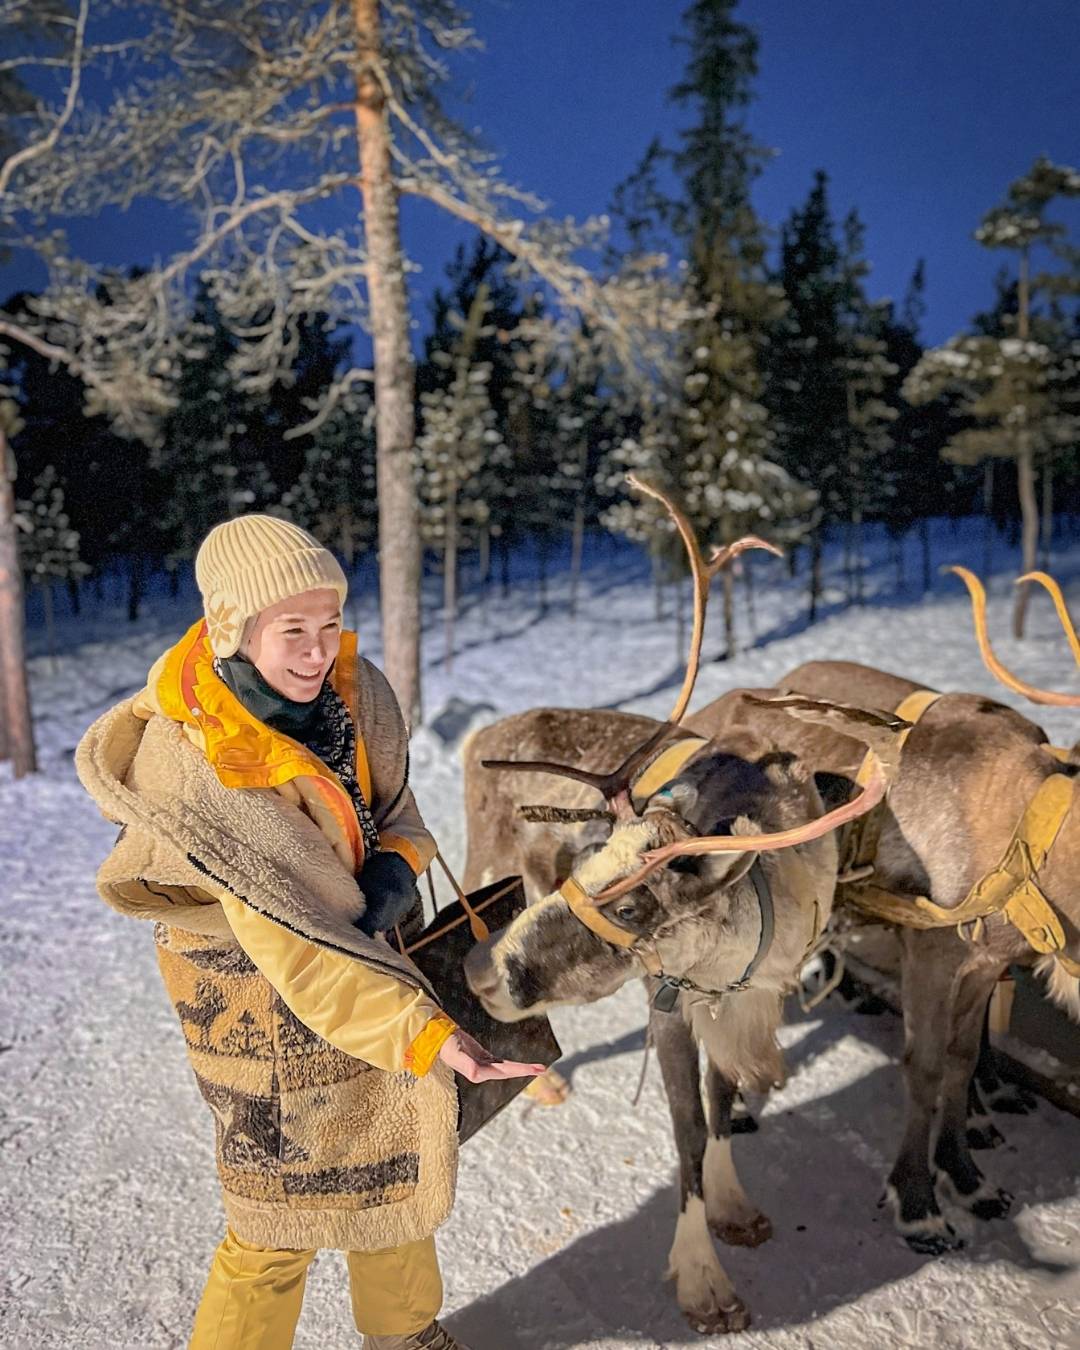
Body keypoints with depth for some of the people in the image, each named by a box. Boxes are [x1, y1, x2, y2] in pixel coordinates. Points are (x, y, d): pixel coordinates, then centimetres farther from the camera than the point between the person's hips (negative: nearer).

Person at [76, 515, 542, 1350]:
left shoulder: (349, 687, -13)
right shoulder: (197, 767, -31)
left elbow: (396, 811, 2)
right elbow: (292, 947, -35)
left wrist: (394, 871, -20)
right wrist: (426, 1036, -42)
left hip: (366, 944, 7)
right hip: (262, 996, -7)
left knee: (393, 1158, 23)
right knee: (284, 1201, 5)